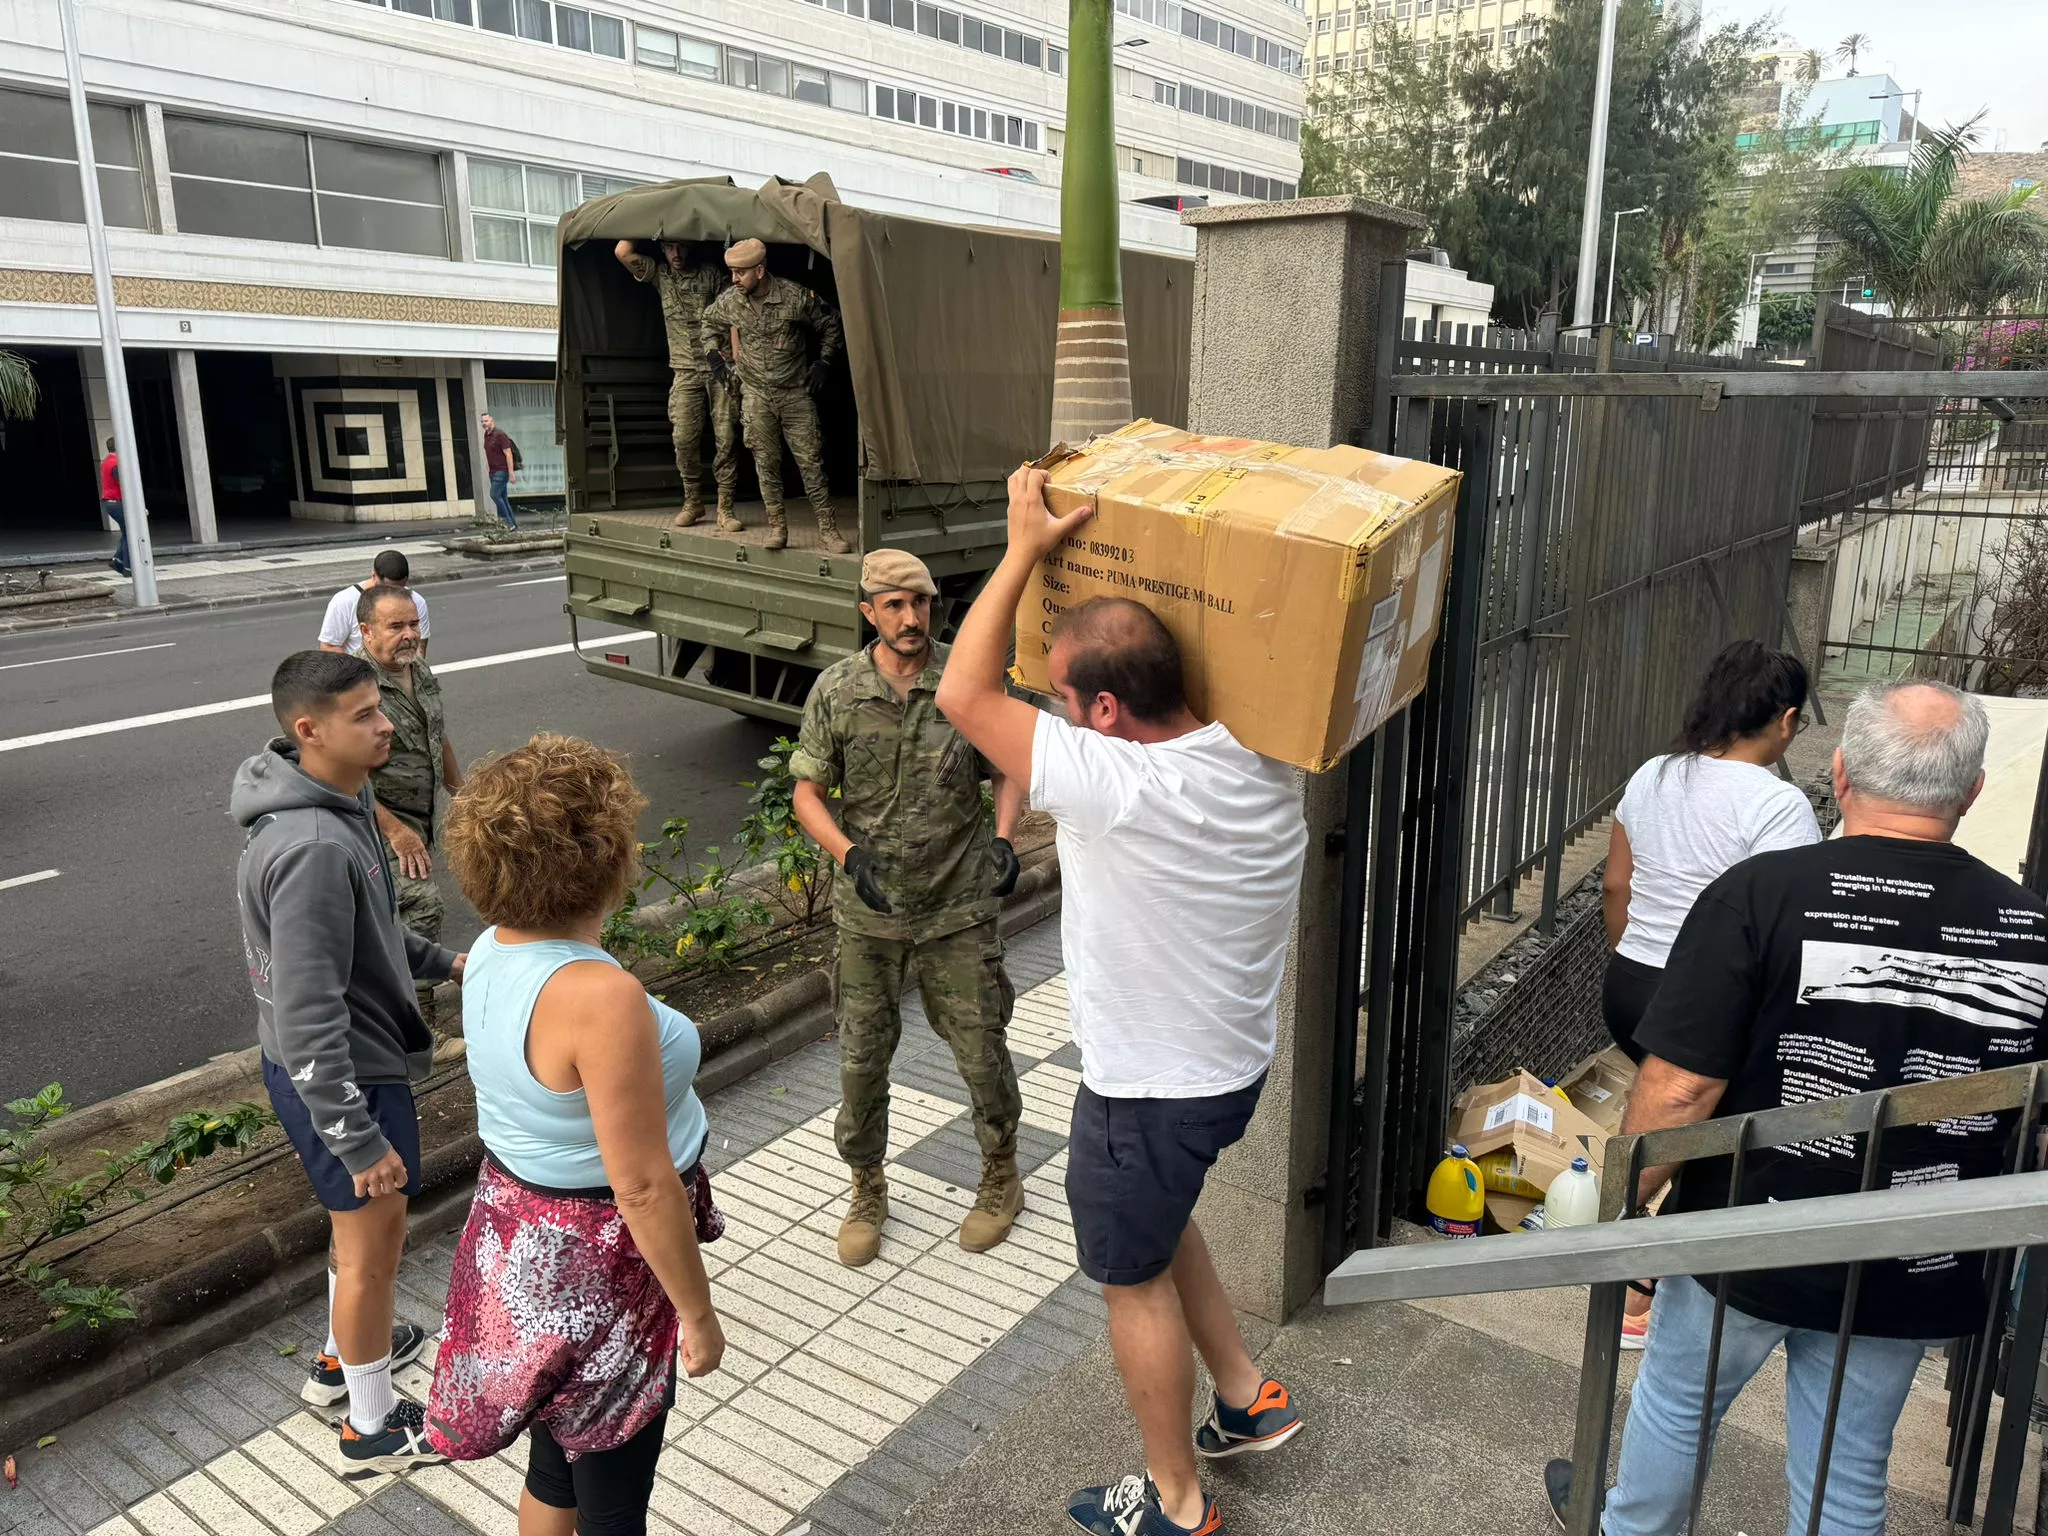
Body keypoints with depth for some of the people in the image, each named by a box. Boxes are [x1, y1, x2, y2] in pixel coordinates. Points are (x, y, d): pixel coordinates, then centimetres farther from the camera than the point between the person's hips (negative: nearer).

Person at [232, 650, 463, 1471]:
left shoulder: (339, 803, -1)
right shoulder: (314, 847, -32)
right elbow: (307, 1016, -30)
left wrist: (438, 961, 14)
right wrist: (359, 1139, -25)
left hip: (353, 1059, 9)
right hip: (339, 1077, -9)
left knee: (366, 1225, 28)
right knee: (373, 1238, 9)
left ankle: (345, 1355, 50)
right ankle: (371, 1426, 30)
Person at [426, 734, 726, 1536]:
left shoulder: (493, 953, -5)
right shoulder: (600, 996, -33)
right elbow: (642, 1186, -27)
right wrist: (697, 1313, -14)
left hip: (522, 1230, 8)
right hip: (598, 1261, -8)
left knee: (558, 1454, 28)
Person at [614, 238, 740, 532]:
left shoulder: (712, 272, 4)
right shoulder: (658, 273, 9)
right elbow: (622, 251, -4)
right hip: (686, 371, 2)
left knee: (726, 438, -7)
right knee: (684, 439, -8)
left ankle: (725, 508, -2)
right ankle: (693, 502, 9)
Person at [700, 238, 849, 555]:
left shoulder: (796, 297, -13)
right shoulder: (729, 302, -3)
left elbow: (832, 326, 1)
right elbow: (708, 324, 19)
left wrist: (824, 362, -4)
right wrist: (713, 355, 7)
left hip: (796, 392, -3)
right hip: (756, 394, 3)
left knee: (811, 460, -4)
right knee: (765, 461, 3)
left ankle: (828, 529, 1)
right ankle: (776, 525, 13)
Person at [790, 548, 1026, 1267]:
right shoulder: (836, 690, -7)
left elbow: (1007, 769, 5)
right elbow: (808, 791, -2)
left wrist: (1003, 837, -13)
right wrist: (849, 853, -19)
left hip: (960, 908, -1)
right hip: (869, 911, 1)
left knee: (981, 1049, 8)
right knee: (861, 1057, 11)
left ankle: (1001, 1178, 34)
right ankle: (867, 1189, 34)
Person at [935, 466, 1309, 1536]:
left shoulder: (1118, 787, -34)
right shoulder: (1264, 759, -11)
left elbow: (964, 696, -23)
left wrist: (1024, 548, -17)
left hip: (1149, 1093, -8)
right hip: (1235, 1061, 8)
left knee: (1135, 1281, 15)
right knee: (1158, 1224, 32)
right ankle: (1247, 1400, 44)